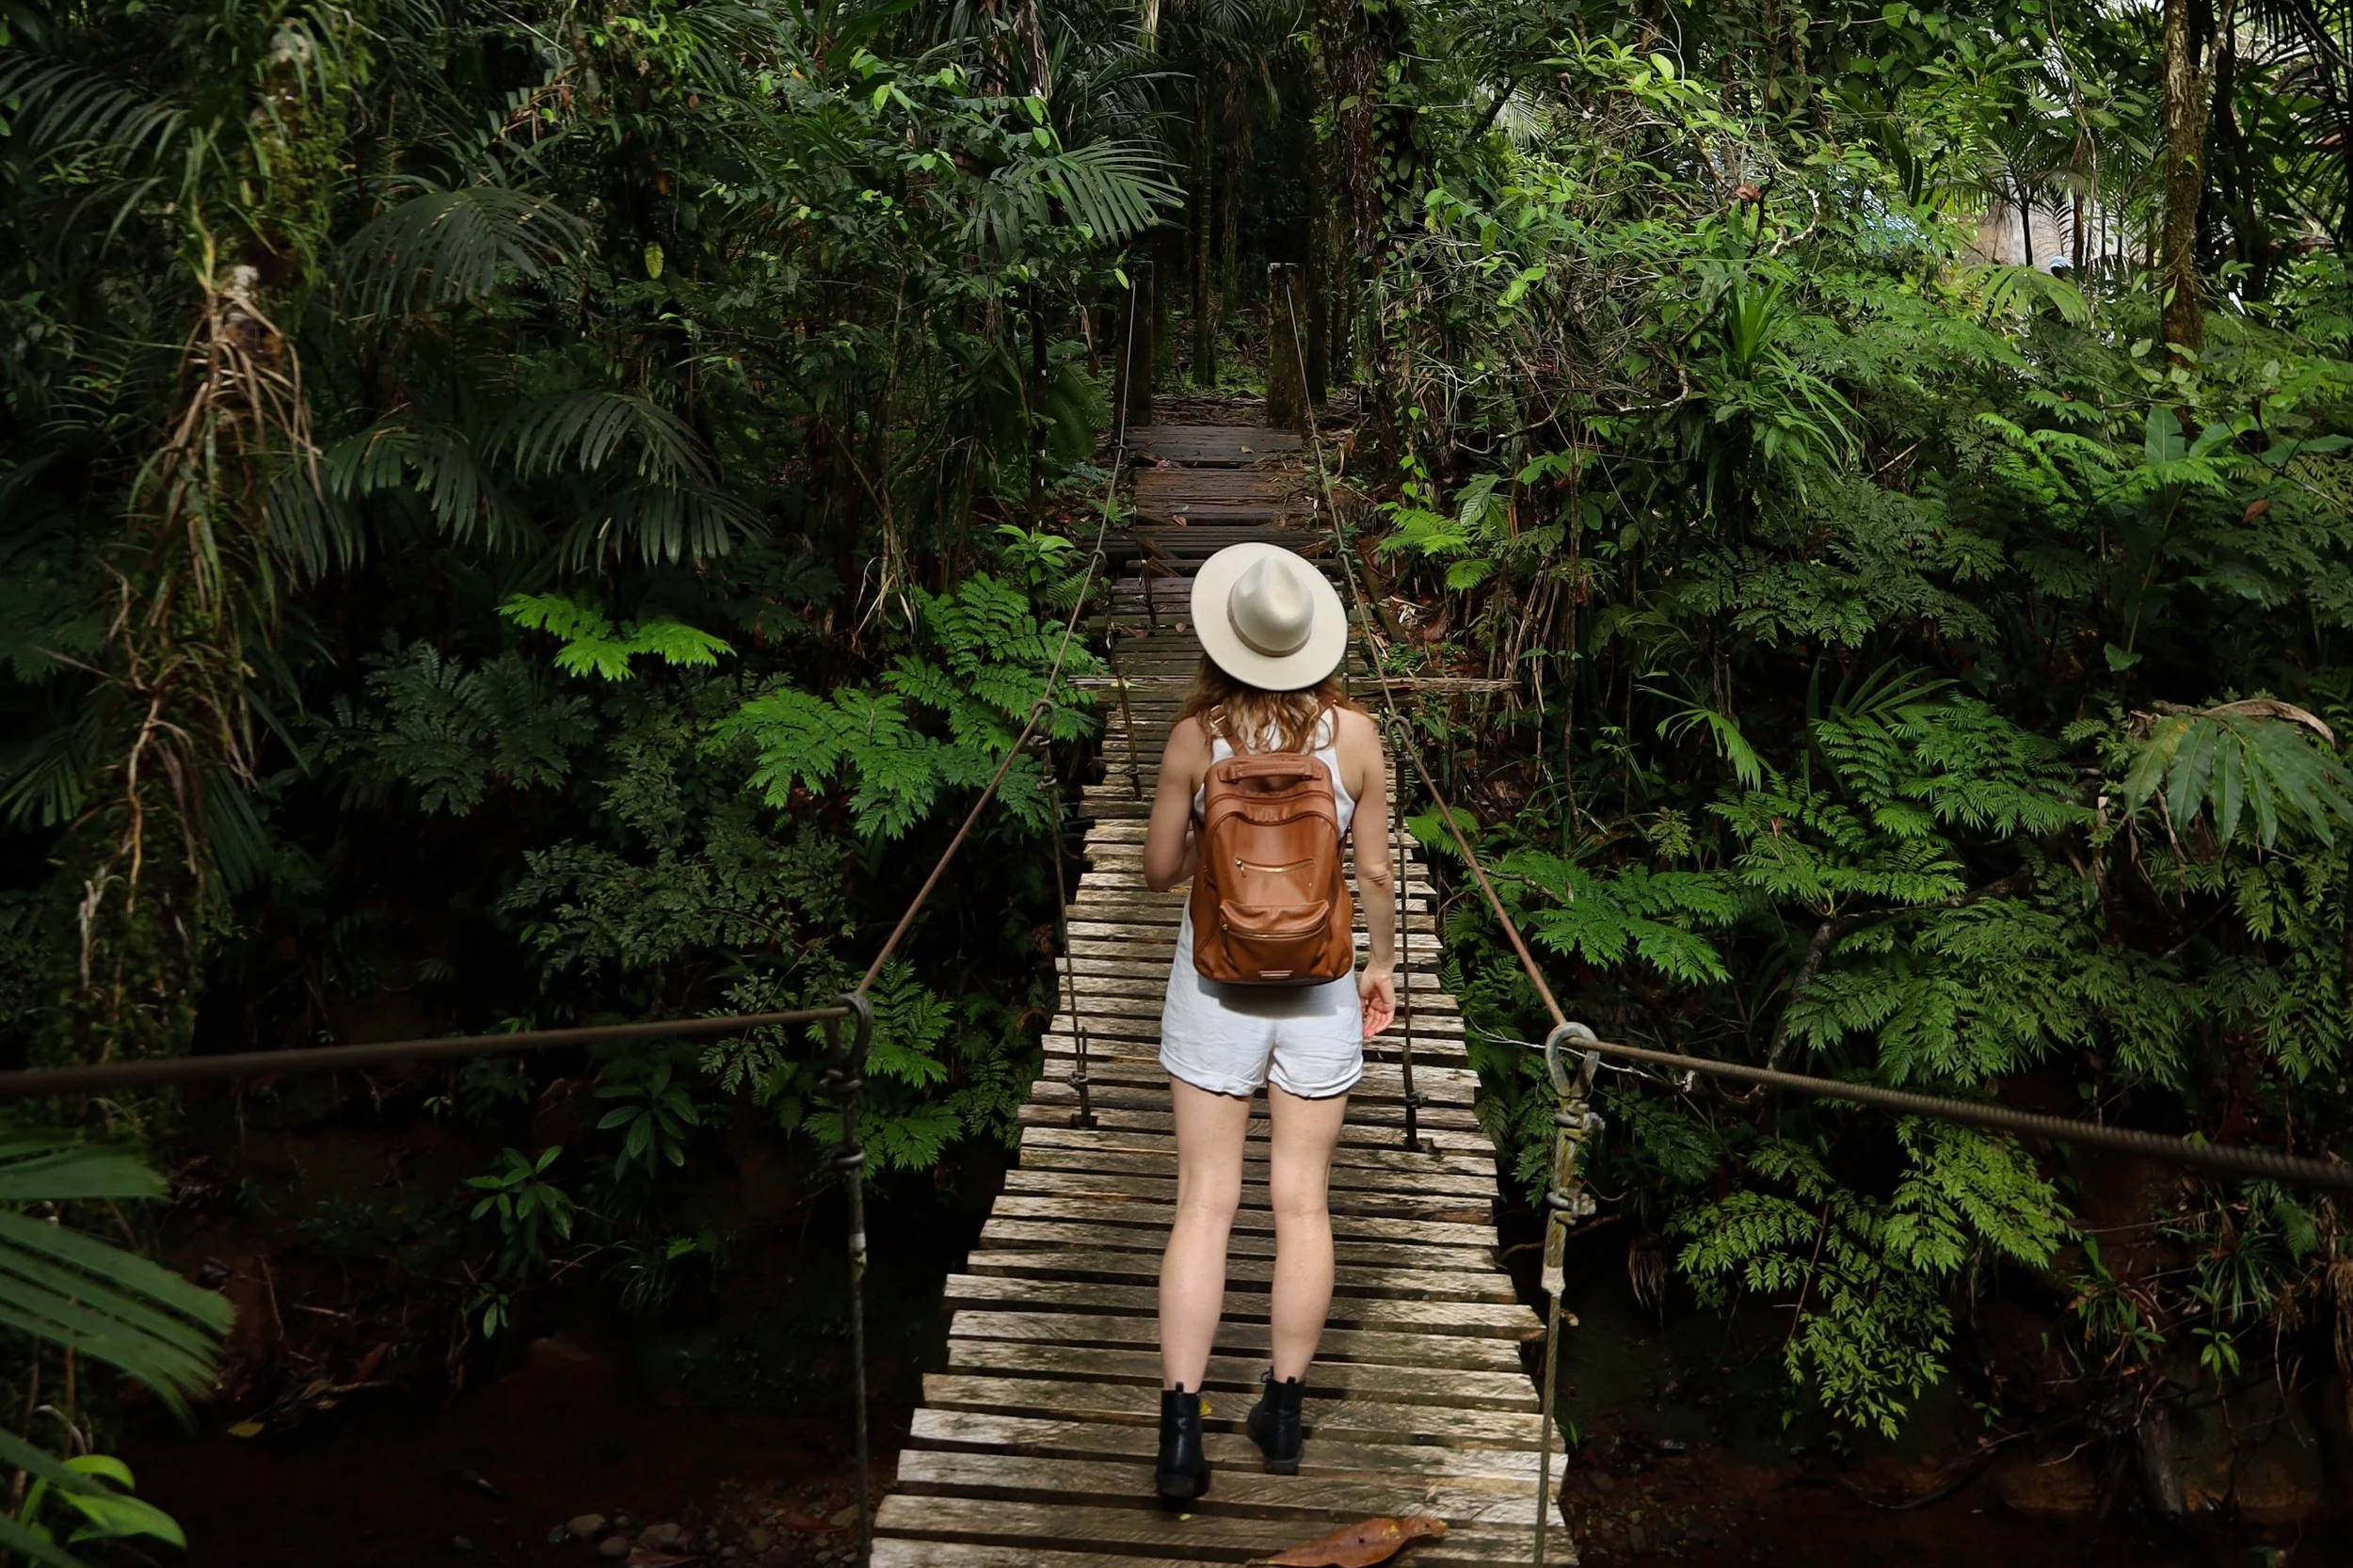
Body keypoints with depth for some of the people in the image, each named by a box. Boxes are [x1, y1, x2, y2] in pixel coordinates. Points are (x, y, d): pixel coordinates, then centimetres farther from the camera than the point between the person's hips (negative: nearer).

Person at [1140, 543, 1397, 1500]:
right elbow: (1376, 872, 1)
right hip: (1319, 986, 1)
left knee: (1204, 1204, 4)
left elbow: (1159, 871, -1)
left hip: (1215, 983, -1)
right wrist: (1383, 962, 16)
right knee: (1302, 1201, 11)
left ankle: (1180, 1430, 3)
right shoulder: (1353, 732, -7)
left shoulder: (1196, 737, -10)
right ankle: (1284, 1412, 22)